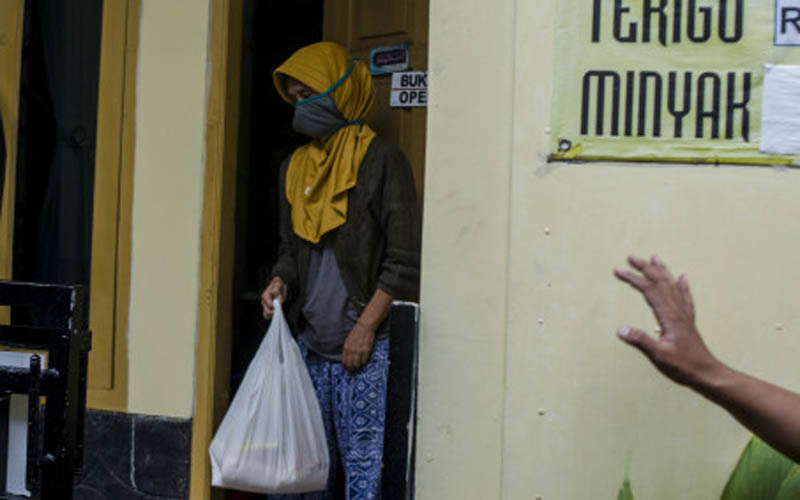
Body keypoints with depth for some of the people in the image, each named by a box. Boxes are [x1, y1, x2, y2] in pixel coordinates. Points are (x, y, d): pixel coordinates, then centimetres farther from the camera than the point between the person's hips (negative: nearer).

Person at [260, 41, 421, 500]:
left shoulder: (381, 160, -5)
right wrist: (281, 282, 3)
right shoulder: (296, 168, 15)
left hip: (366, 346, -7)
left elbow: (403, 260, -8)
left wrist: (366, 327, -12)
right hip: (312, 342, 7)